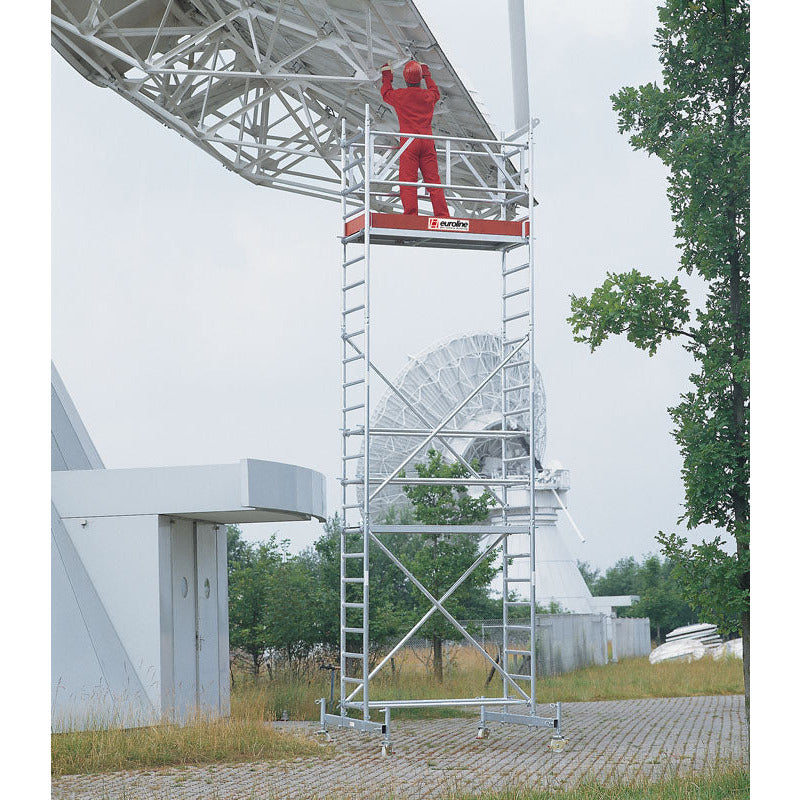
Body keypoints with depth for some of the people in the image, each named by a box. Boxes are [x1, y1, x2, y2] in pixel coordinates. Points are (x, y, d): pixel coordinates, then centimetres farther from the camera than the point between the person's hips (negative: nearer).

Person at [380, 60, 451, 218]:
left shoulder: (400, 95, 0)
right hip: (427, 142, 3)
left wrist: (387, 78, 40)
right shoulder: (428, 96, 8)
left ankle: (410, 214, -18)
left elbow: (386, 94, 23)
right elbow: (435, 92, 35)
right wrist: (428, 76, 49)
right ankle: (442, 215, 0)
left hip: (409, 141, -3)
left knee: (408, 179, -6)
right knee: (433, 180, 4)